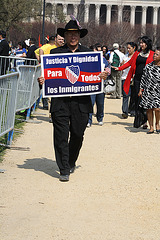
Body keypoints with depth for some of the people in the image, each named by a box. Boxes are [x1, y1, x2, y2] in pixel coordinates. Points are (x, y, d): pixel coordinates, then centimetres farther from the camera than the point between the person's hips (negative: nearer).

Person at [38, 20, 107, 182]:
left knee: (77, 135, 7)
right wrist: (42, 80, -11)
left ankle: (71, 162, 33)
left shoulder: (88, 53, 11)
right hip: (60, 101, -1)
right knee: (61, 135, -4)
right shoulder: (55, 52, 8)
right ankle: (64, 170, 4)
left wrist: (102, 76, -8)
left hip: (81, 101, 1)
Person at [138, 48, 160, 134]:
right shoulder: (148, 66, 4)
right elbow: (143, 78, 8)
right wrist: (141, 90, 6)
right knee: (149, 109, 4)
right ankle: (151, 127, 16)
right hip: (148, 91, 2)